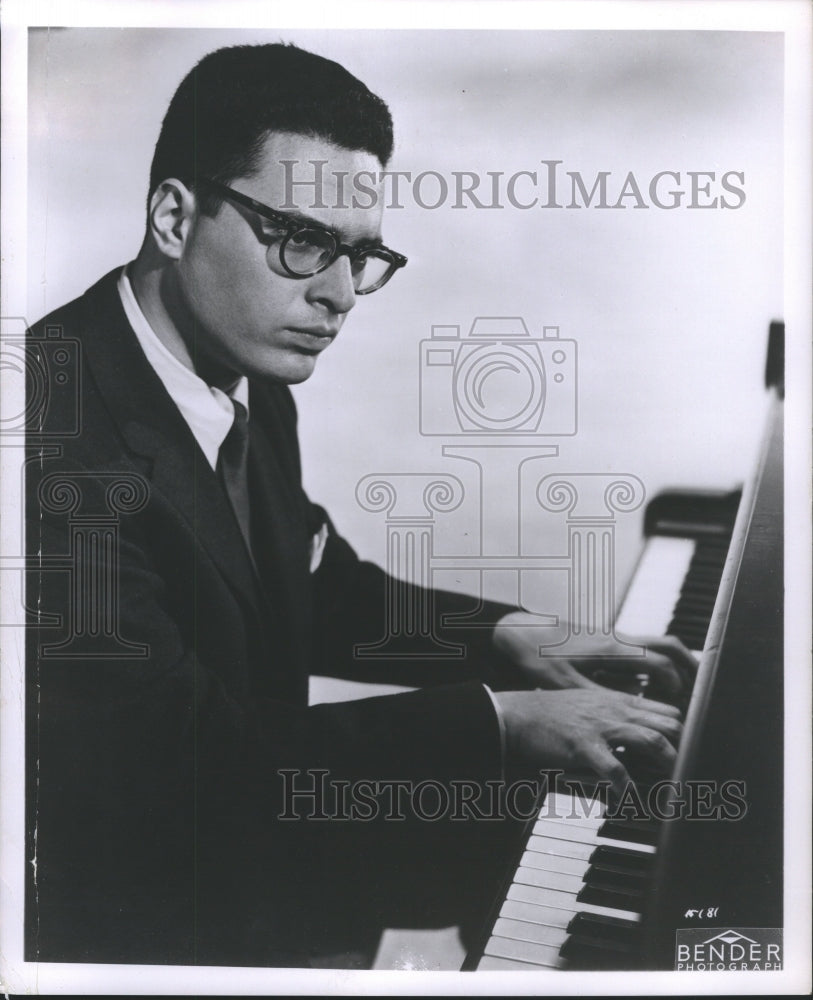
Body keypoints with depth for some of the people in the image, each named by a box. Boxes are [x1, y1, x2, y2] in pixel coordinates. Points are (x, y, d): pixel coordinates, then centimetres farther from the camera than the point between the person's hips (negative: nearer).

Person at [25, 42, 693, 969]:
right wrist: (500, 718, -26)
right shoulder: (61, 434, -29)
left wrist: (507, 639, -4)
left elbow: (320, 590, 10)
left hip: (249, 815, 8)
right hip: (131, 906, -8)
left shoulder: (248, 382, -1)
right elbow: (189, 760, -32)